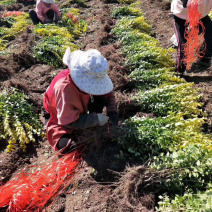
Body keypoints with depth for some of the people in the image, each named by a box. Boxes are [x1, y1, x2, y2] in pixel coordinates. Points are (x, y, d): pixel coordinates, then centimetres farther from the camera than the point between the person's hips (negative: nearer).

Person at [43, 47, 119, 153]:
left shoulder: (92, 77, -24)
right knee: (66, 145, -25)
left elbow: (107, 92, -7)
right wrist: (95, 119, -35)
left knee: (100, 97, -18)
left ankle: (96, 127, 2)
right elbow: (69, 122, -36)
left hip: (80, 110, 5)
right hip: (60, 119, -5)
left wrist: (112, 112, -22)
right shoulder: (64, 88, -42)